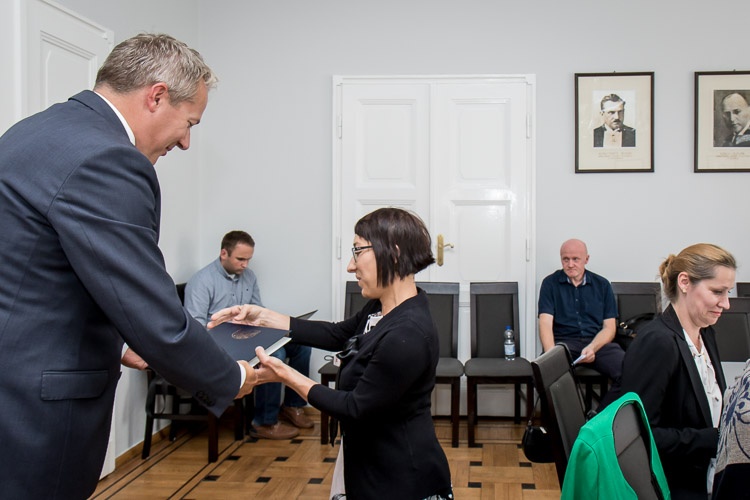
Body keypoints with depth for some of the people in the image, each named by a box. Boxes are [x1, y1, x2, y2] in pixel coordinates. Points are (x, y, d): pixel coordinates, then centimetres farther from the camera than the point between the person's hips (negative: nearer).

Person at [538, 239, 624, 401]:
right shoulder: (550, 283, 9)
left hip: (598, 341, 2)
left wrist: (592, 348, -13)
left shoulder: (602, 285, 14)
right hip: (563, 341, -2)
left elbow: (609, 327, 8)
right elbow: (546, 323, -2)